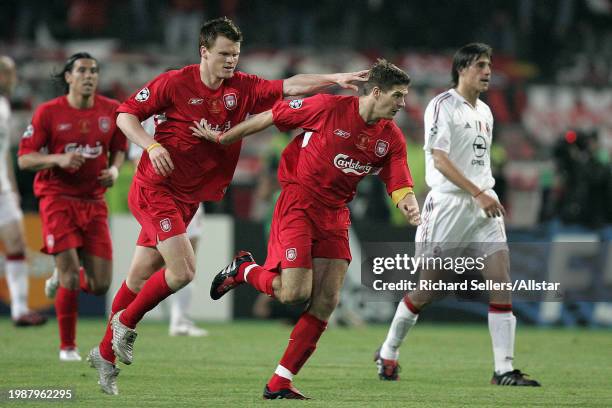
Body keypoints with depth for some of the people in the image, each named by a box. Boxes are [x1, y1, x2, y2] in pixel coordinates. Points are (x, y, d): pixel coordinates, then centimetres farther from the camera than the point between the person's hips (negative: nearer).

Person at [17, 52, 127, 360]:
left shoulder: (111, 110, 2)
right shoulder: (48, 112, -7)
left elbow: (119, 148, 18)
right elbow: (24, 159, -5)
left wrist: (114, 168, -4)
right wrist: (58, 159, -22)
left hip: (94, 202, 3)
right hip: (58, 199, -3)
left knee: (100, 285, -2)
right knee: (71, 273, -13)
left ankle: (60, 278, 34)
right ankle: (67, 346, 4)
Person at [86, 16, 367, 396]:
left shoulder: (242, 88, 2)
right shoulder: (175, 83, -11)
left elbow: (288, 86, -6)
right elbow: (126, 114, -4)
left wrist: (334, 78, -20)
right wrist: (152, 145, -20)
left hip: (189, 197, 5)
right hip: (155, 190, -5)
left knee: (140, 278, 10)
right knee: (183, 270, -16)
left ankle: (106, 353, 22)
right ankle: (126, 322, 6)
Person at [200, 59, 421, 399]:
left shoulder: (392, 138, 2)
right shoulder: (329, 107, -13)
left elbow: (400, 186, 1)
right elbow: (272, 117, -4)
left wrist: (410, 206, -23)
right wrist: (222, 138, 2)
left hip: (335, 215, 6)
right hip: (299, 203, -6)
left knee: (326, 302, -4)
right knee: (295, 292, -17)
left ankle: (280, 383, 3)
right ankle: (244, 270, 16)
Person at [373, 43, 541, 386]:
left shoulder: (485, 111, 16)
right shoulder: (443, 106, -8)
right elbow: (439, 158, -18)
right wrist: (477, 193, -23)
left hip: (484, 205, 7)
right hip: (448, 204, -6)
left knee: (502, 283, -7)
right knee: (429, 288, 1)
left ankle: (504, 370, -7)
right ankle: (388, 354, 22)